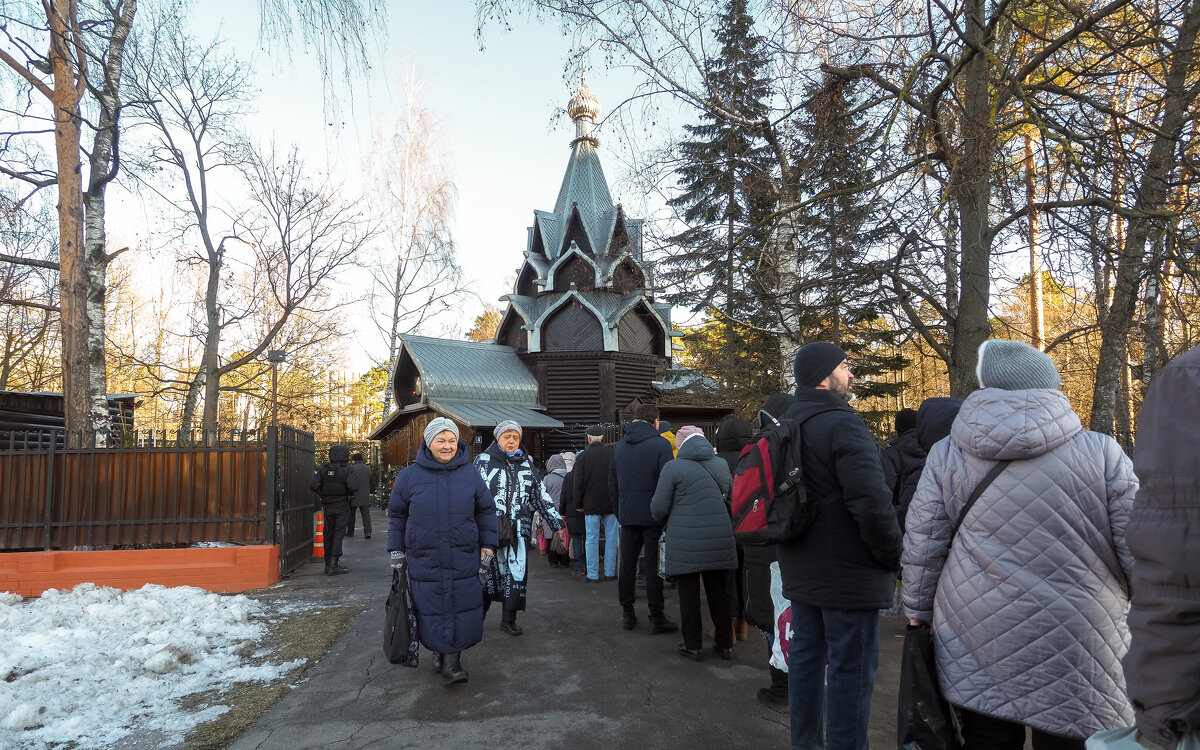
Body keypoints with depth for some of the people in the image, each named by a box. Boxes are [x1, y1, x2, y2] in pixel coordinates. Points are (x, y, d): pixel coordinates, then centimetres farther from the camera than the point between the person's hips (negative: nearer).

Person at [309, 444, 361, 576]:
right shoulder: (347, 471, -12)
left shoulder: (323, 471, 0)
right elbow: (353, 486, -24)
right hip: (342, 507, -4)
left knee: (329, 534, 14)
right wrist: (350, 493, -3)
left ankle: (328, 564, 22)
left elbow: (313, 486, -7)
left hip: (328, 506, 4)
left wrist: (322, 493, 11)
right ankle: (333, 565, -6)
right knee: (338, 534, -2)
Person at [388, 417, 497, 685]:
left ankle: (453, 658, 9)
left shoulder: (470, 474, 3)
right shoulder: (409, 476, 1)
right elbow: (397, 515, 10)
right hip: (424, 560, 0)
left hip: (464, 560, 0)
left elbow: (486, 511, 11)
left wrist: (488, 544, 6)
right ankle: (439, 650, 27)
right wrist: (396, 551, 9)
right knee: (431, 609, 6)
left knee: (462, 607, -2)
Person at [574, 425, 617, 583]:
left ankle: (593, 575, 4)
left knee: (591, 539, 4)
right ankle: (610, 573, 12)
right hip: (611, 503, 2)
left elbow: (578, 483, -4)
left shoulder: (582, 456, -5)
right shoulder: (613, 454, -1)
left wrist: (578, 504, 5)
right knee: (611, 538, 9)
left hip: (591, 505, -1)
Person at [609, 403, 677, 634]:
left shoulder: (619, 446, 10)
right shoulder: (661, 444, -8)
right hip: (653, 516, -5)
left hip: (627, 516, 5)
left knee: (627, 564, 11)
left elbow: (612, 485, 14)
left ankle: (627, 613, 18)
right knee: (655, 566, 1)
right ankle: (656, 617, 6)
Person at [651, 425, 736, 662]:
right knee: (720, 592, 12)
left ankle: (693, 645, 15)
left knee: (689, 594, 7)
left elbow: (658, 508, -5)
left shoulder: (673, 467, -7)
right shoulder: (721, 465, 8)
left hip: (685, 542, -4)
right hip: (720, 541, 4)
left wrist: (667, 522, 15)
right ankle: (725, 644, 22)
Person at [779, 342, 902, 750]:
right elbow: (873, 502, -25)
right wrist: (892, 555, -11)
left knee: (805, 654, 17)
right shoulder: (842, 424, -18)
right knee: (851, 669, 1)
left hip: (801, 570, 9)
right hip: (848, 572, -9)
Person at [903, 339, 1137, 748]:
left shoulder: (945, 455, -2)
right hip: (1072, 653, -1)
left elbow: (922, 547, -1)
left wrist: (919, 614, 12)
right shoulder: (1101, 452, -5)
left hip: (974, 647, 2)